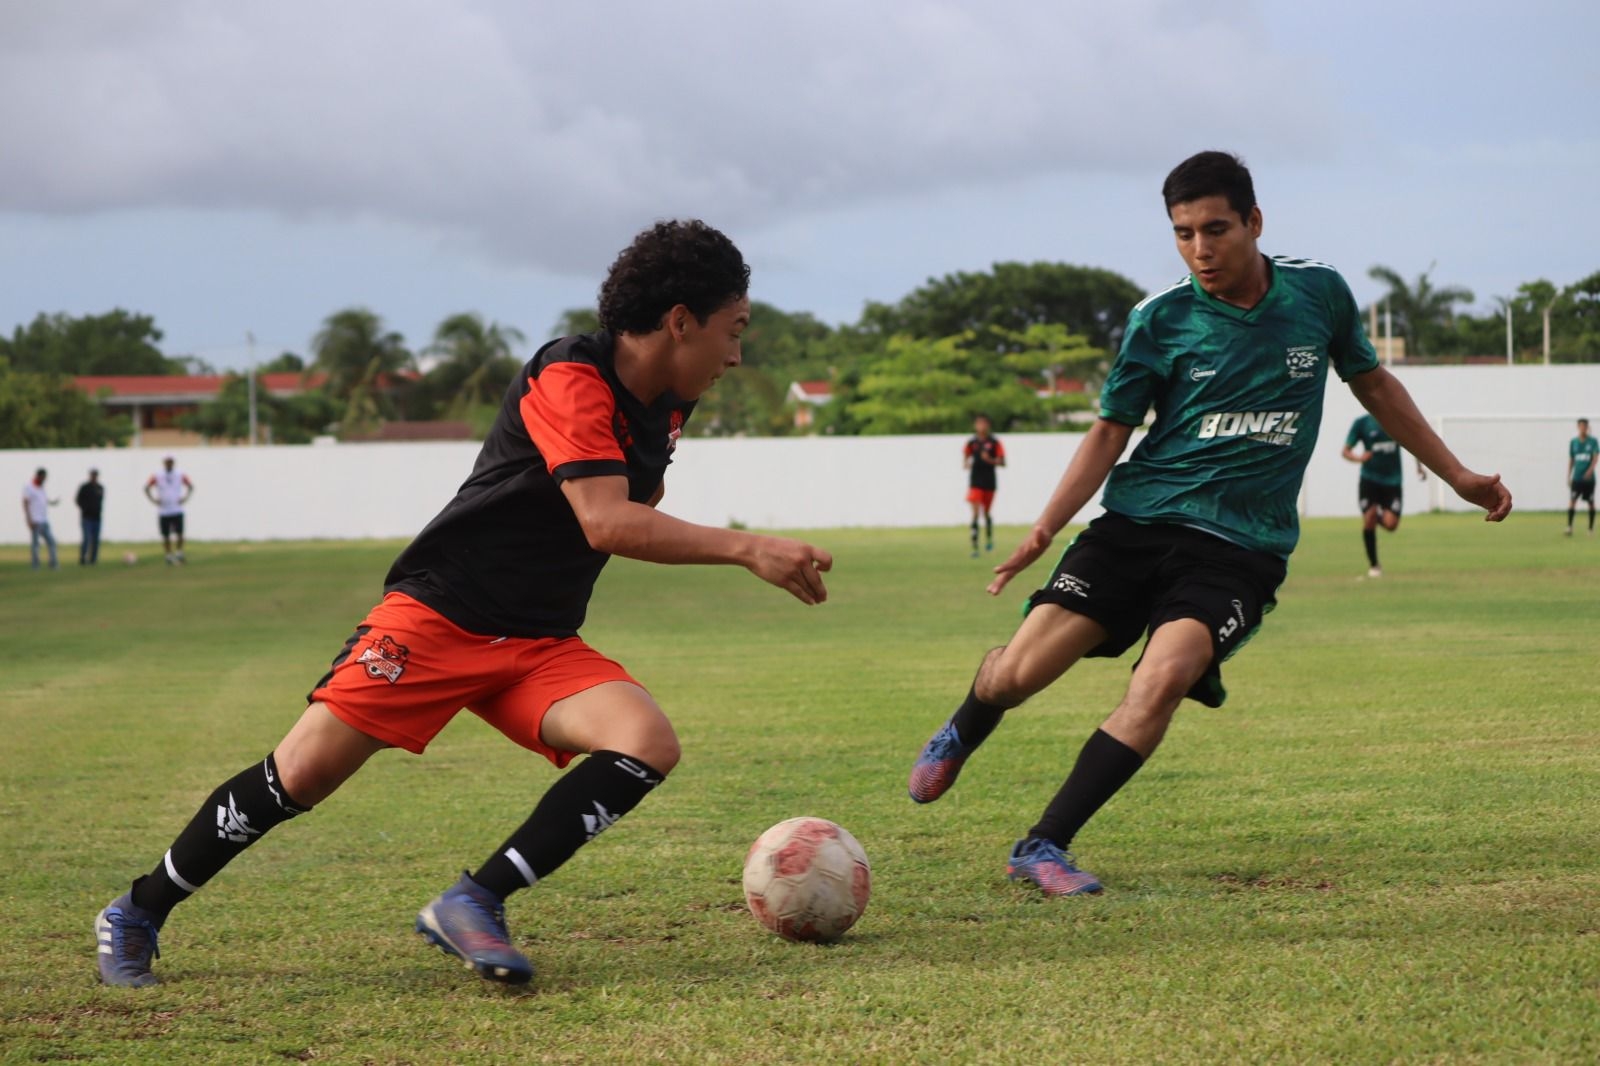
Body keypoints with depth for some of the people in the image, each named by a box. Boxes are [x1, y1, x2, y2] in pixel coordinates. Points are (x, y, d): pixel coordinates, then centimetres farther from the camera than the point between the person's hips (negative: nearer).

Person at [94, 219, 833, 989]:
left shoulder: (664, 409, 7)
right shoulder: (570, 378, -18)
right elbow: (606, 523, -29)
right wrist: (746, 549, -30)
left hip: (541, 648, 7)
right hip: (439, 615, -7)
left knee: (650, 745, -20)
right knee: (304, 772, -12)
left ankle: (475, 903, -18)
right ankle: (136, 916, 8)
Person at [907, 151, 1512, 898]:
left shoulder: (1319, 295, 3)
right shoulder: (1159, 321, -1)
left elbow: (1373, 384, 20)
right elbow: (1111, 431, 6)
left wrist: (1457, 475, 23)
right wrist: (1045, 529, -5)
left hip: (1242, 547, 0)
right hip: (1139, 520, 0)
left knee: (1166, 676, -27)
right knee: (1021, 670, -11)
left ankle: (1044, 847, -18)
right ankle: (960, 737, 28)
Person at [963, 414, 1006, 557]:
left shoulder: (995, 442, -2)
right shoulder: (971, 442, 2)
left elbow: (1002, 462, -2)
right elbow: (965, 457, 12)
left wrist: (990, 460, -20)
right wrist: (966, 463, -11)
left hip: (989, 481, 1)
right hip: (975, 482, 0)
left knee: (986, 513, 14)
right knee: (975, 513, -12)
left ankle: (989, 538, 40)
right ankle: (974, 546, -14)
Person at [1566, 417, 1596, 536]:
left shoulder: (1593, 441, -1)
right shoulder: (1573, 442, 7)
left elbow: (1595, 457, -11)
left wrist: (1590, 470, -27)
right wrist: (1568, 476, 9)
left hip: (1589, 477, -1)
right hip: (1577, 477, 1)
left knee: (1591, 503, 5)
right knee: (1572, 500, -12)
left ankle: (1591, 529, 15)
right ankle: (1569, 527, -15)